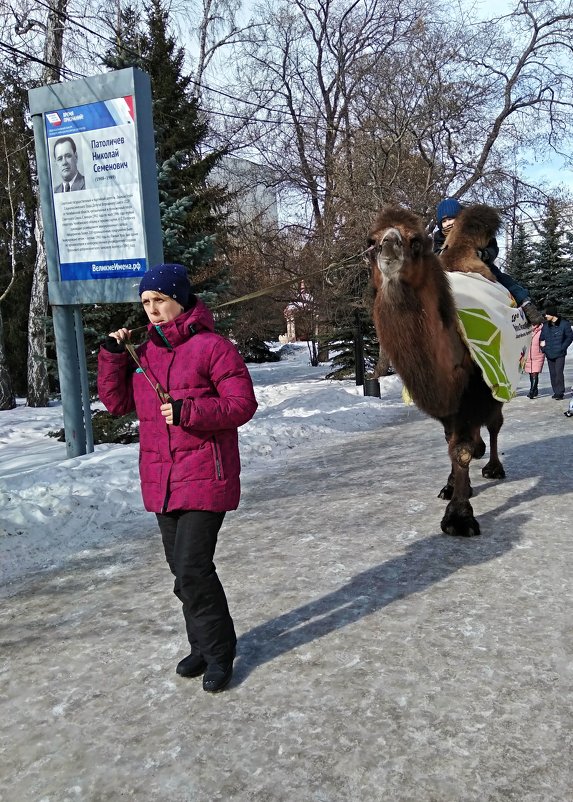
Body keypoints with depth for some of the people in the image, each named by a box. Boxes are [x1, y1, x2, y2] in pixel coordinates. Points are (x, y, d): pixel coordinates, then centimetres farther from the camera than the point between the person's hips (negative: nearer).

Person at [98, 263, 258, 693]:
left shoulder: (212, 346, -9)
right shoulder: (144, 351, 12)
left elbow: (243, 403, -12)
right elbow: (117, 401, 12)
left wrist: (189, 411, -24)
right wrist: (112, 355, -1)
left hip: (205, 477, -7)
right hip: (161, 481, 7)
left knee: (193, 569, -10)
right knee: (183, 571, 15)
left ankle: (219, 652, 11)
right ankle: (204, 646, 32)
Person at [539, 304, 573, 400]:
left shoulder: (564, 324, -7)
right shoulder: (546, 325, 8)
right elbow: (542, 338, 17)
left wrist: (562, 348, -10)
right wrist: (543, 348, 4)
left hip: (560, 354, -5)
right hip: (549, 354, 5)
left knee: (559, 372, -11)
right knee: (552, 373, 8)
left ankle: (560, 392, -4)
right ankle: (556, 392, 16)